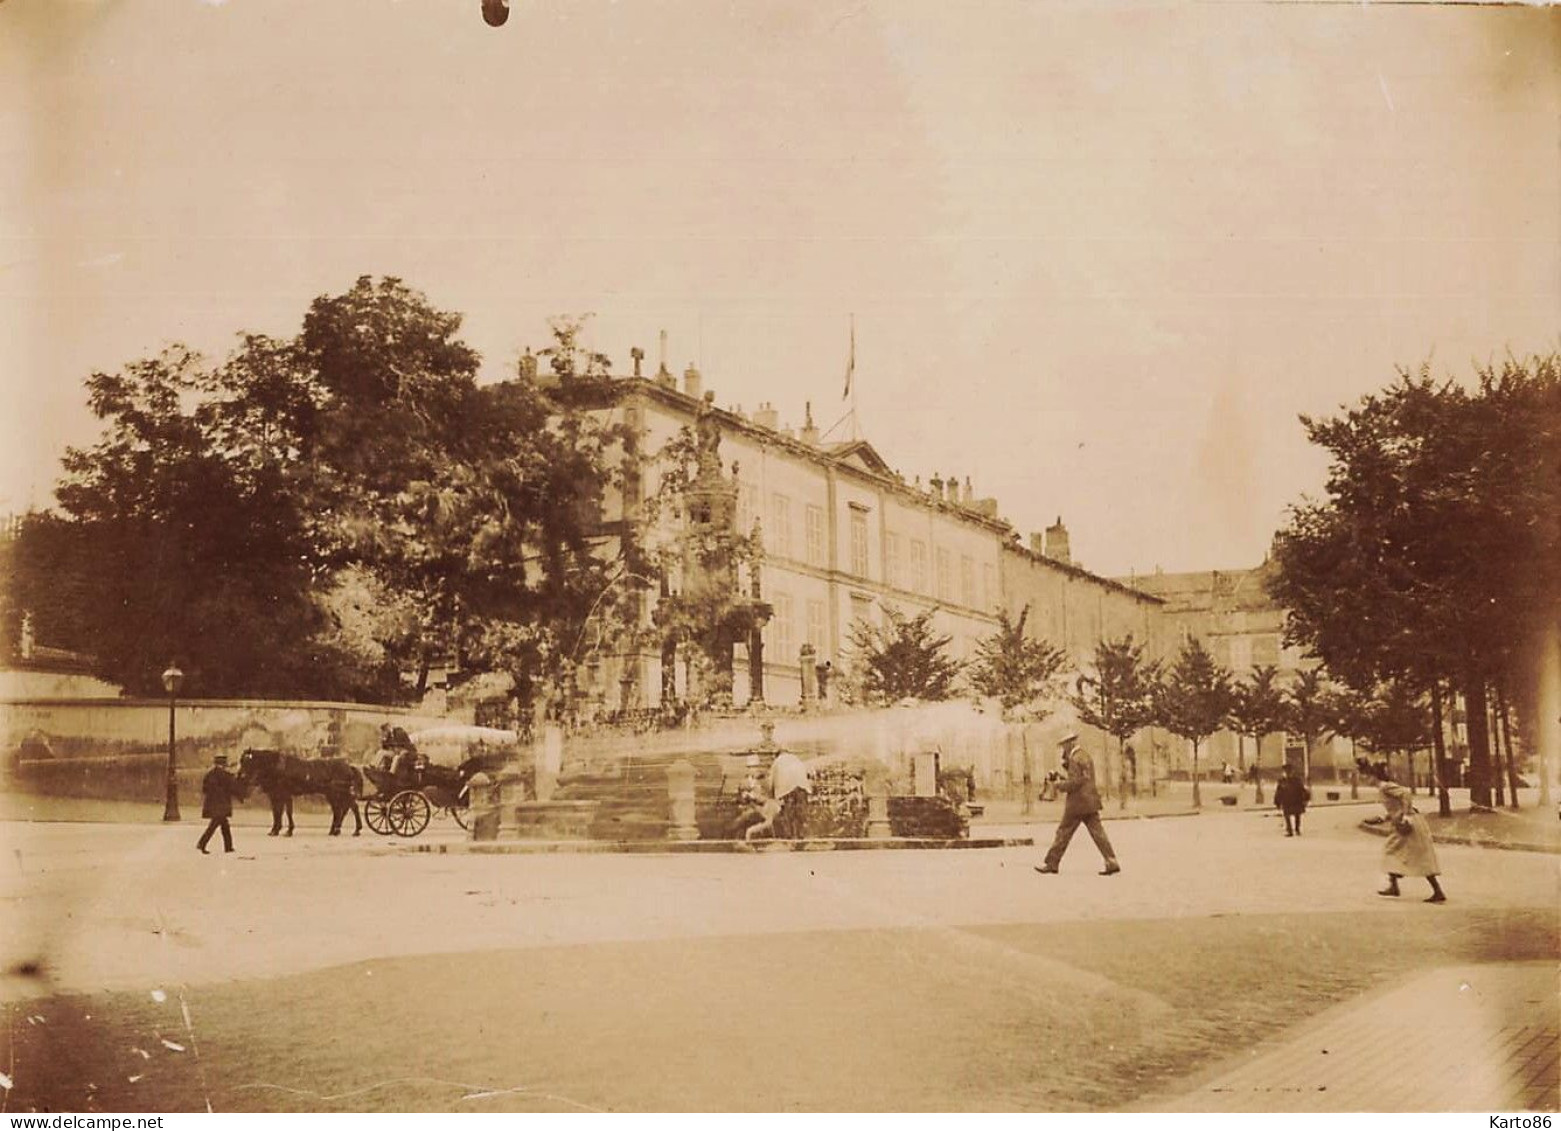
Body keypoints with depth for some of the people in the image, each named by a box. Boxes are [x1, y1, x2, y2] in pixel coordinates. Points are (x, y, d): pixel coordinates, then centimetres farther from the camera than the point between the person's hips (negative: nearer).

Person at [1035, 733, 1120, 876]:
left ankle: (1051, 864, 5)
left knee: (1063, 833, 0)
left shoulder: (1075, 759, -13)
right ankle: (1112, 863, -6)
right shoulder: (1086, 757, 17)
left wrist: (1060, 785, -5)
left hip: (1078, 803, -9)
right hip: (1090, 802, 9)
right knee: (1097, 832, 3)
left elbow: (1075, 783, -19)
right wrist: (1066, 762, 14)